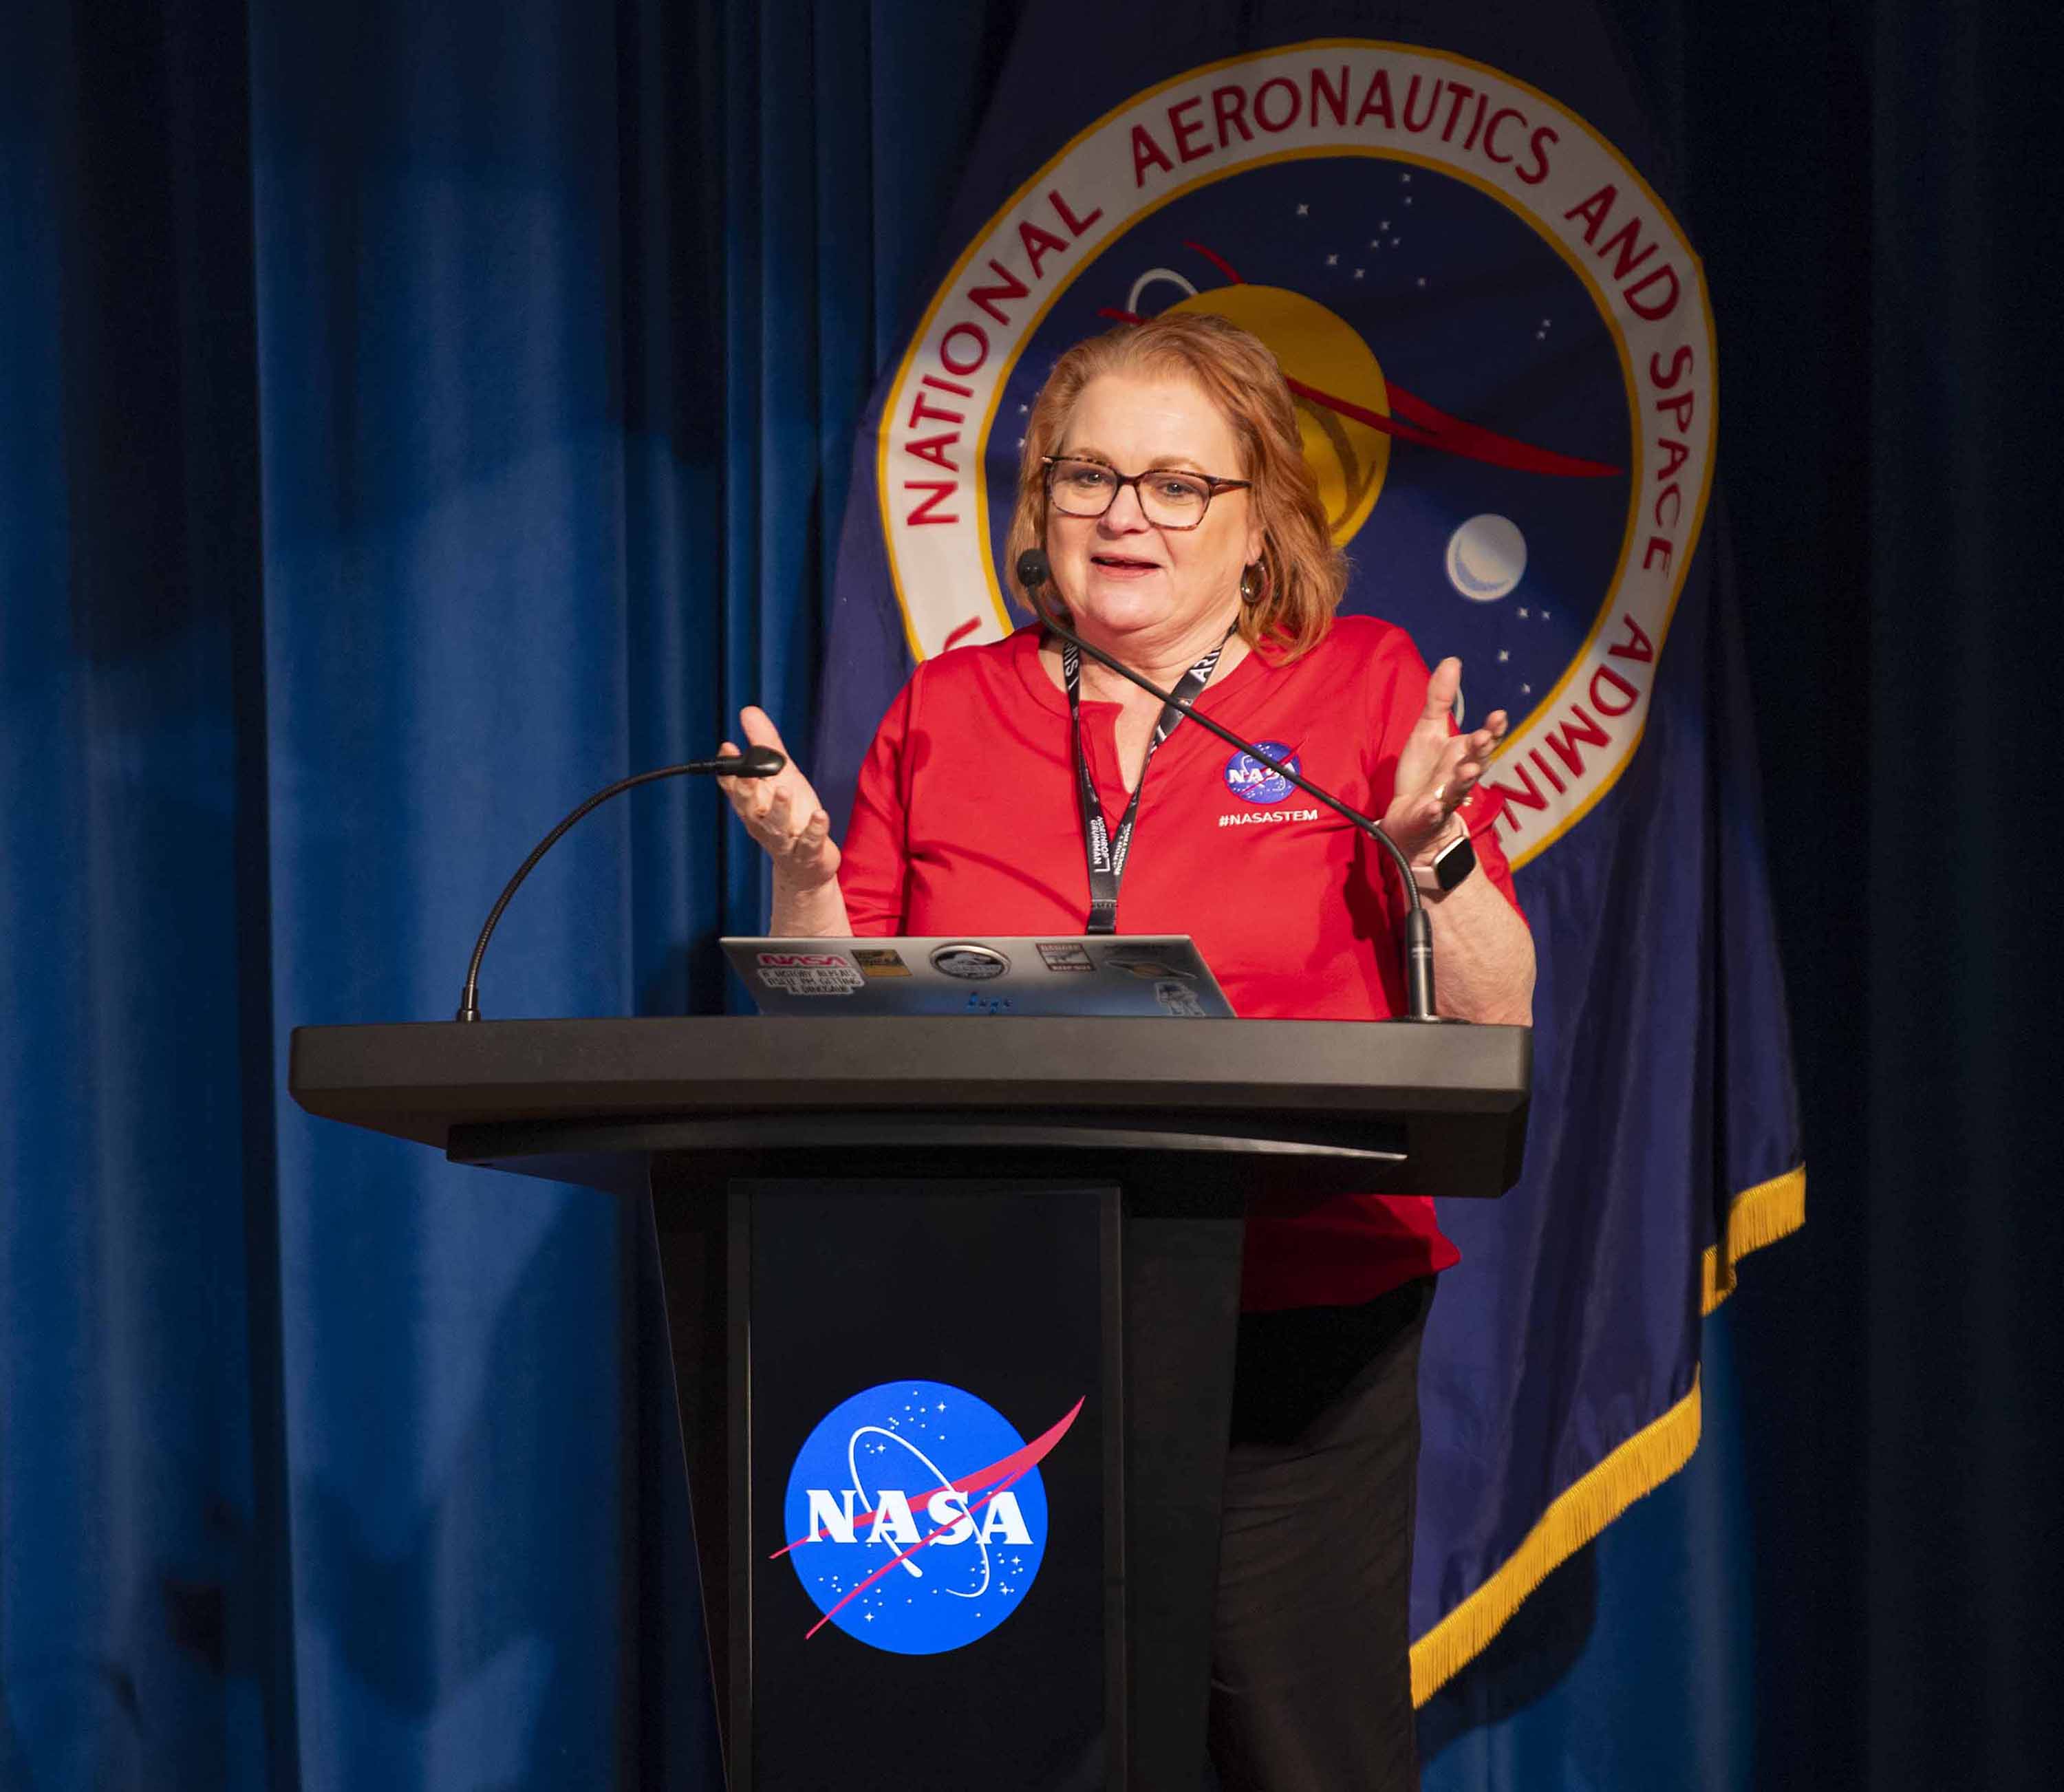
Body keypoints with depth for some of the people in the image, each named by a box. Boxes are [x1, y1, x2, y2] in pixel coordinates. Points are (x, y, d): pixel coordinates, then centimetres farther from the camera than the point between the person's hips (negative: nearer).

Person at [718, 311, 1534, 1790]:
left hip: (1291, 1325, -1)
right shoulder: (944, 713, 11)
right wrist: (804, 873, -4)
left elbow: (1495, 1024, 3)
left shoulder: (1367, 688, 6)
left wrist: (1431, 853, -14)